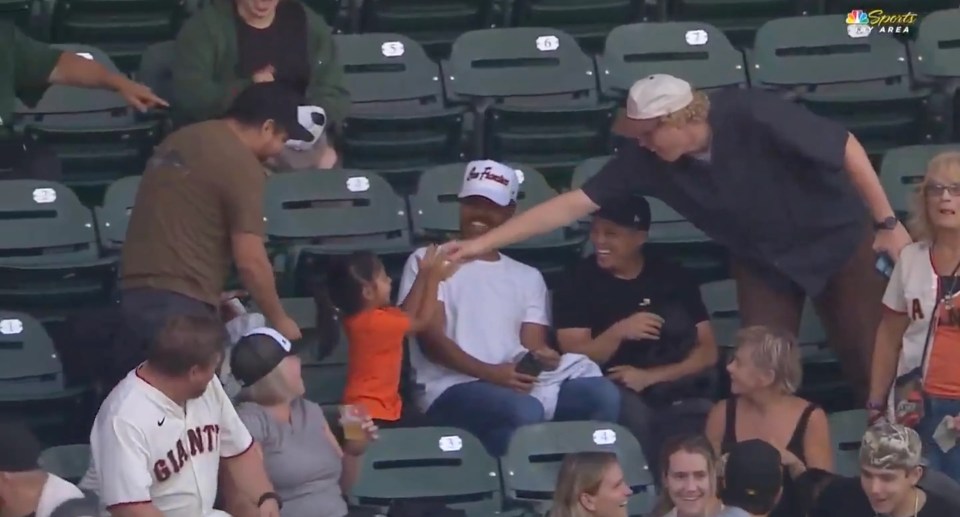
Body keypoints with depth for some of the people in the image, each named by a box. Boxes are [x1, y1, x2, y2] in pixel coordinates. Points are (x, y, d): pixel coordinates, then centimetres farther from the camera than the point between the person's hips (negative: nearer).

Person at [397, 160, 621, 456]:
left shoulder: (527, 277, 26)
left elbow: (533, 347, 13)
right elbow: (432, 340, -2)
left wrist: (543, 357, -15)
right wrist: (490, 373, -19)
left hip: (521, 385, 5)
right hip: (453, 388, -5)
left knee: (602, 394, -23)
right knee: (524, 412, -38)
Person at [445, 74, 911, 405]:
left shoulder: (754, 117, -34)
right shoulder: (646, 159, -22)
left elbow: (847, 147, -24)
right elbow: (575, 203, -19)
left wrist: (888, 223, -19)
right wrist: (485, 243, -25)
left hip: (836, 239, -4)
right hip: (763, 258, 4)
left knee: (871, 360, -3)